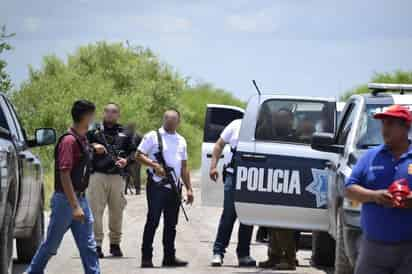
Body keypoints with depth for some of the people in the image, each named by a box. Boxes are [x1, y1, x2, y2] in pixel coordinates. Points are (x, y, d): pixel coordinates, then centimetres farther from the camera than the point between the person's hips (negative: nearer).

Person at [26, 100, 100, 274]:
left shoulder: (82, 139, 9)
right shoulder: (69, 140, -18)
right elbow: (64, 175, -23)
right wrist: (75, 206, -26)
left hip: (80, 199, 8)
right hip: (65, 200, -8)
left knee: (88, 245, 2)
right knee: (51, 243, 5)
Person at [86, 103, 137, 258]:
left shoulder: (124, 134, 15)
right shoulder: (94, 131, 9)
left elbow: (133, 151, 17)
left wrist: (127, 160, -3)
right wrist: (92, 147, -8)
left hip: (118, 177, 2)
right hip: (98, 175, -2)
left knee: (117, 211, 5)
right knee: (96, 210, -7)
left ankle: (115, 244, 15)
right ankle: (96, 244, -4)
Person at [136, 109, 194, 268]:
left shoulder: (181, 141, 17)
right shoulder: (153, 136, 0)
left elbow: (184, 167, 21)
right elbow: (139, 156, -4)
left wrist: (189, 189, 15)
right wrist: (155, 165, -18)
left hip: (174, 188, 6)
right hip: (157, 185, -6)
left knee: (171, 224, 8)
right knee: (153, 221, -7)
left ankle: (169, 256, 14)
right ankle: (146, 257, -6)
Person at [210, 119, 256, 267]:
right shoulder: (236, 126, 4)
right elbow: (219, 145, 12)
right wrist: (213, 166, 2)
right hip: (234, 176, -1)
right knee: (228, 216, -4)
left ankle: (243, 254, 15)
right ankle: (218, 252, 0)